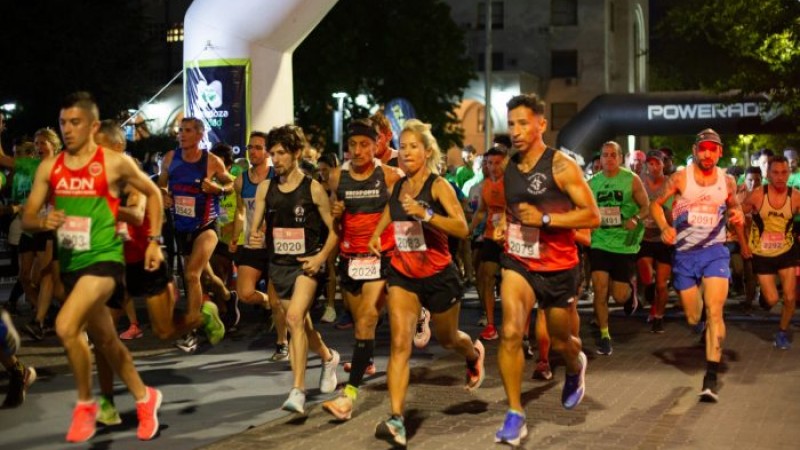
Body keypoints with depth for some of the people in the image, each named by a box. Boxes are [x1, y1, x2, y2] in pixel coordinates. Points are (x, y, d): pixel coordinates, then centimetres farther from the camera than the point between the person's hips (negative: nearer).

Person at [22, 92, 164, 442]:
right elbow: (26, 220, 5)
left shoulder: (115, 163, -7)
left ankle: (85, 405, -4)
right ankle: (144, 398, 37)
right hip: (70, 263, 6)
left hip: (104, 258, -6)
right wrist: (43, 222, -18)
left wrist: (154, 241, 2)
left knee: (66, 326, -25)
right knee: (104, 339, 17)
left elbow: (153, 193, 7)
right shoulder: (49, 169, 3)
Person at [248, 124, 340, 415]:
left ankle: (298, 391, -24)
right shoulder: (265, 188, 5)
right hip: (278, 265, 5)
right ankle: (328, 357, 47)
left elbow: (334, 230, -2)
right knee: (301, 324, 16)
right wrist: (253, 236, -15)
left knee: (294, 318, -23)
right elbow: (255, 225, 7)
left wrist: (321, 256, -14)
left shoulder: (313, 189, -7)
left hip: (306, 264, -5)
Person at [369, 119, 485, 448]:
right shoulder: (396, 186, 3)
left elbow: (462, 228, -24)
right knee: (400, 343, -14)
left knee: (447, 338, 20)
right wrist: (377, 234, 9)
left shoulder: (438, 186, -12)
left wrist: (424, 213, -35)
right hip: (402, 274, 3)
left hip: (438, 274, -3)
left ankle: (474, 354, 58)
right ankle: (397, 421, -21)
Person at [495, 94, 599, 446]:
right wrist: (505, 224, 3)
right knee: (510, 333, -18)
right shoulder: (510, 168, 3)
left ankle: (576, 367, 53)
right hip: (518, 262, 3)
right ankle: (515, 415, -8)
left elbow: (592, 216, -17)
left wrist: (545, 219, -24)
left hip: (558, 267, -3)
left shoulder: (561, 166, -14)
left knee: (560, 341, 15)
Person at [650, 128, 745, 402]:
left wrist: (738, 217, -6)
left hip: (715, 251, 0)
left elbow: (734, 207, 18)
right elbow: (656, 204, 3)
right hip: (685, 254, 0)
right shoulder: (680, 178, -5)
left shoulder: (727, 181, 1)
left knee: (714, 311, -16)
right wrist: (665, 227, -15)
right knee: (693, 318, 8)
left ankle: (711, 377, -14)